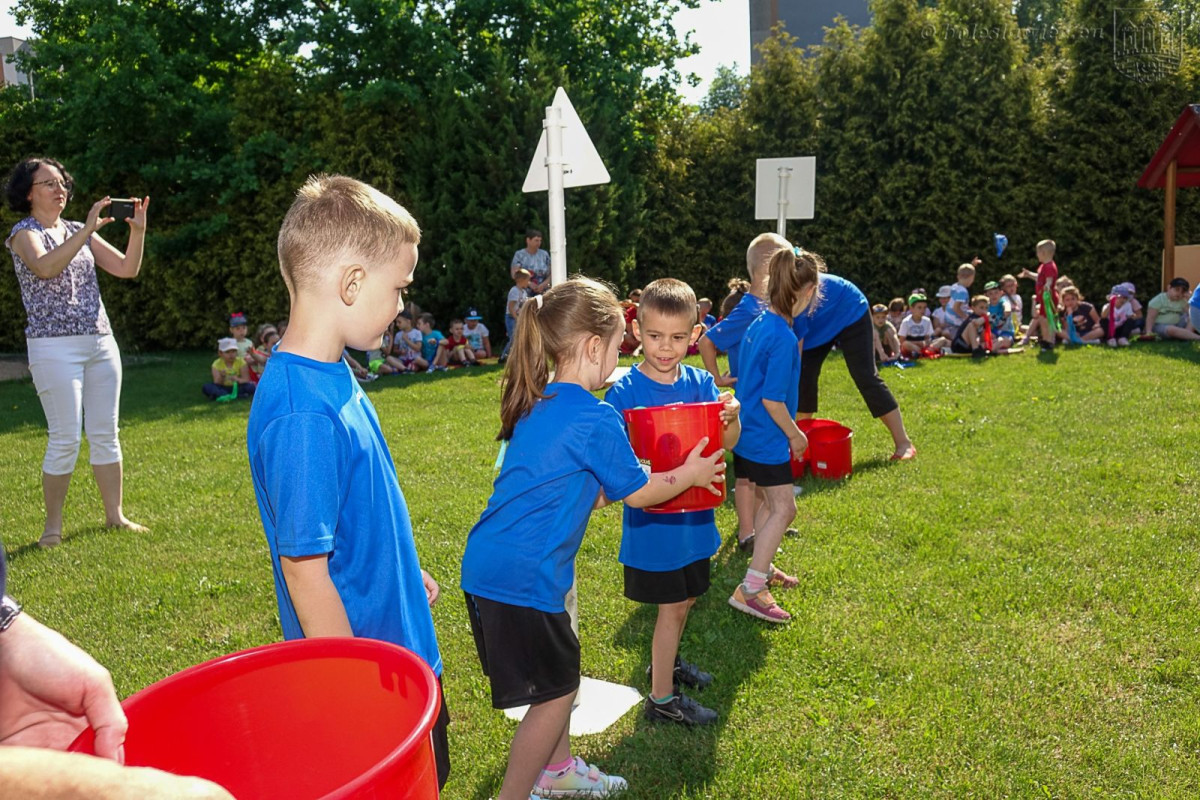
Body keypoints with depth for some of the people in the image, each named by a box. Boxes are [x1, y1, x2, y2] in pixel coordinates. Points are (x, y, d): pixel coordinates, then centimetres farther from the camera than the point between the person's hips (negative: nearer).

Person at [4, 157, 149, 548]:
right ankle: (52, 525, 7)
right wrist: (88, 229, -27)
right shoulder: (24, 233, -1)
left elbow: (127, 269, 10)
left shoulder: (78, 231, 15)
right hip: (55, 347, -6)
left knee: (106, 434, 8)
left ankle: (115, 515, 16)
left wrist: (138, 231, -5)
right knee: (65, 439, -6)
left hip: (101, 342, 6)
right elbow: (45, 267, -23)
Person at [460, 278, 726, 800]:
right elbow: (639, 493, -3)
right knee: (554, 694, 8)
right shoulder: (595, 418, -17)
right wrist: (689, 475, 13)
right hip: (521, 579, -9)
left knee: (559, 676, 25)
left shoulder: (537, 405, 9)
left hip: (488, 567, 9)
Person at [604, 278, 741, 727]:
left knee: (686, 597, 21)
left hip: (694, 514, 5)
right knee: (672, 605, 4)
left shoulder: (700, 383, -2)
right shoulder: (624, 392, -15)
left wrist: (732, 418, -28)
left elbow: (728, 443, -8)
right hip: (650, 517, -5)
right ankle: (662, 699, 21)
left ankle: (666, 661, 46)